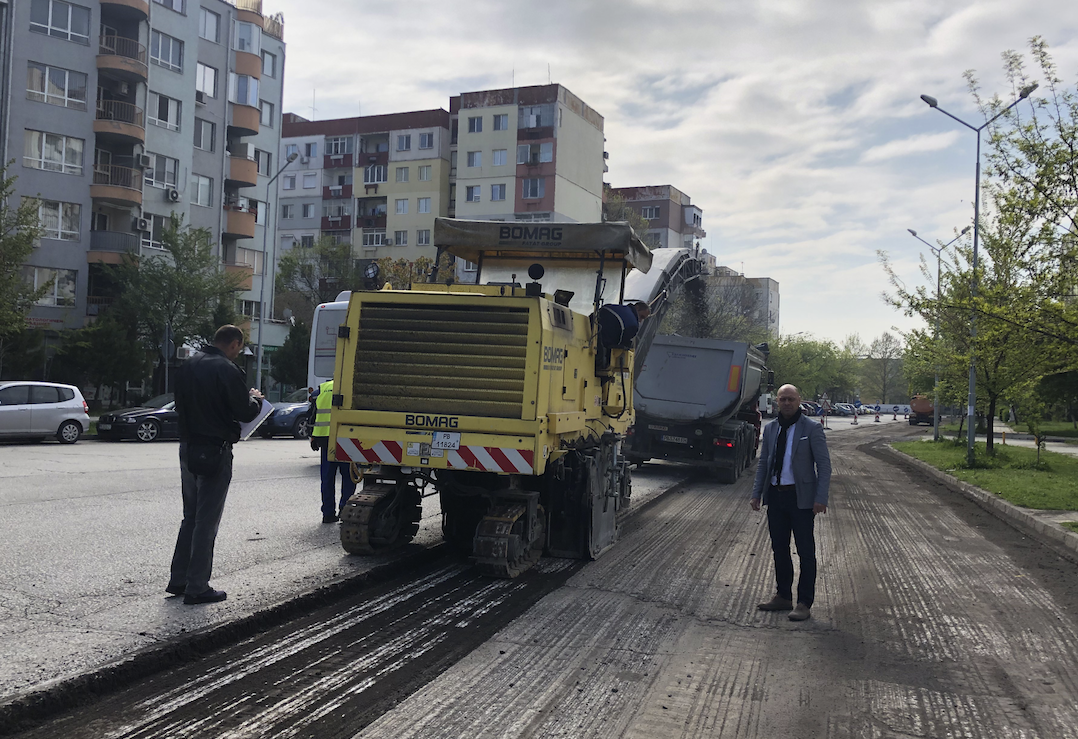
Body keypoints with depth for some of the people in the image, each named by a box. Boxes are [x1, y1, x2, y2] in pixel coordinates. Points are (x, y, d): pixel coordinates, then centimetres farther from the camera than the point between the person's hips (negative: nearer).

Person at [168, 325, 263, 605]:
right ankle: (197, 588, 5)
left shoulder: (188, 365, 8)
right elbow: (245, 413, -14)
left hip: (188, 447, 8)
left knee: (190, 516, 18)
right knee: (206, 521, 0)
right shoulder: (227, 371, -16)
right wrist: (255, 398, 7)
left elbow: (180, 404, 16)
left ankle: (178, 580, 23)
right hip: (215, 451, -8)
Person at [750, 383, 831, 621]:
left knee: (805, 551, 1)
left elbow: (824, 465, -7)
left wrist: (821, 498, -14)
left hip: (801, 498, -5)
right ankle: (783, 596, 24)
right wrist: (756, 493, 10)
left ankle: (804, 603, 8)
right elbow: (763, 463, 16)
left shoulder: (812, 429, -6)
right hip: (775, 495, 6)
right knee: (779, 548, 12)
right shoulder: (770, 429, 10)